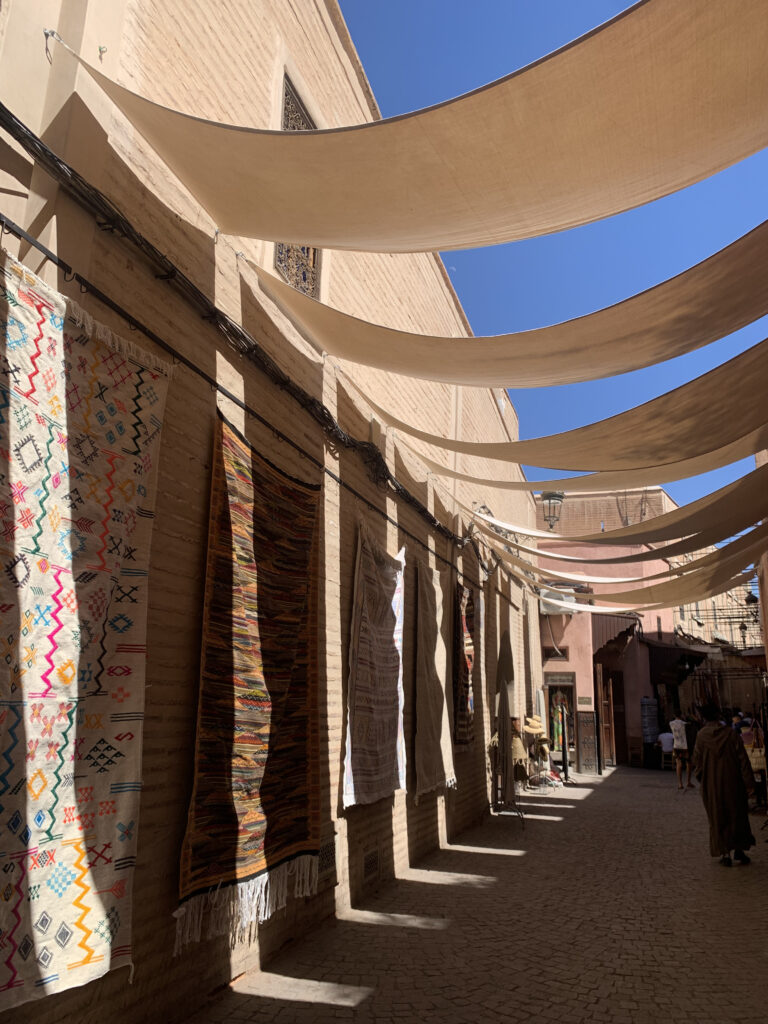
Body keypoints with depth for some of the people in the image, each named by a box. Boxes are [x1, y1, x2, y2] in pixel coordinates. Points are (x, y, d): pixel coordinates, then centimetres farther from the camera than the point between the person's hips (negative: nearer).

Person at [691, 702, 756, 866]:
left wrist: (702, 781, 14)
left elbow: (697, 762, -3)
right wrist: (749, 783, -6)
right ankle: (739, 851, 16)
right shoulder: (730, 733, -7)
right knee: (737, 815, 16)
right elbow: (743, 758, -9)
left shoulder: (701, 736, -8)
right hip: (732, 782, 1)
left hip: (712, 785, -1)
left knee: (718, 818, 10)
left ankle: (725, 854, 9)